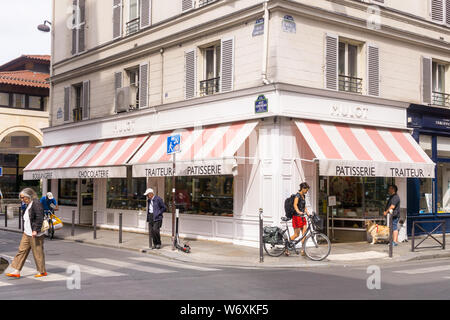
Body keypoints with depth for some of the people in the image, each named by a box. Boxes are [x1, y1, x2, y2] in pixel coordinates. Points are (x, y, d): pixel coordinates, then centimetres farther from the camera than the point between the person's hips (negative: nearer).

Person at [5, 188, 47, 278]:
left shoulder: (36, 203, -15)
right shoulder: (28, 205, 14)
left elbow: (40, 218, -21)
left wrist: (36, 230, -24)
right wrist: (26, 230, 20)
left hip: (35, 234, -9)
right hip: (27, 233, 9)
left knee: (38, 253, 1)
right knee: (22, 251, 7)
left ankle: (42, 271, 14)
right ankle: (16, 271, 9)